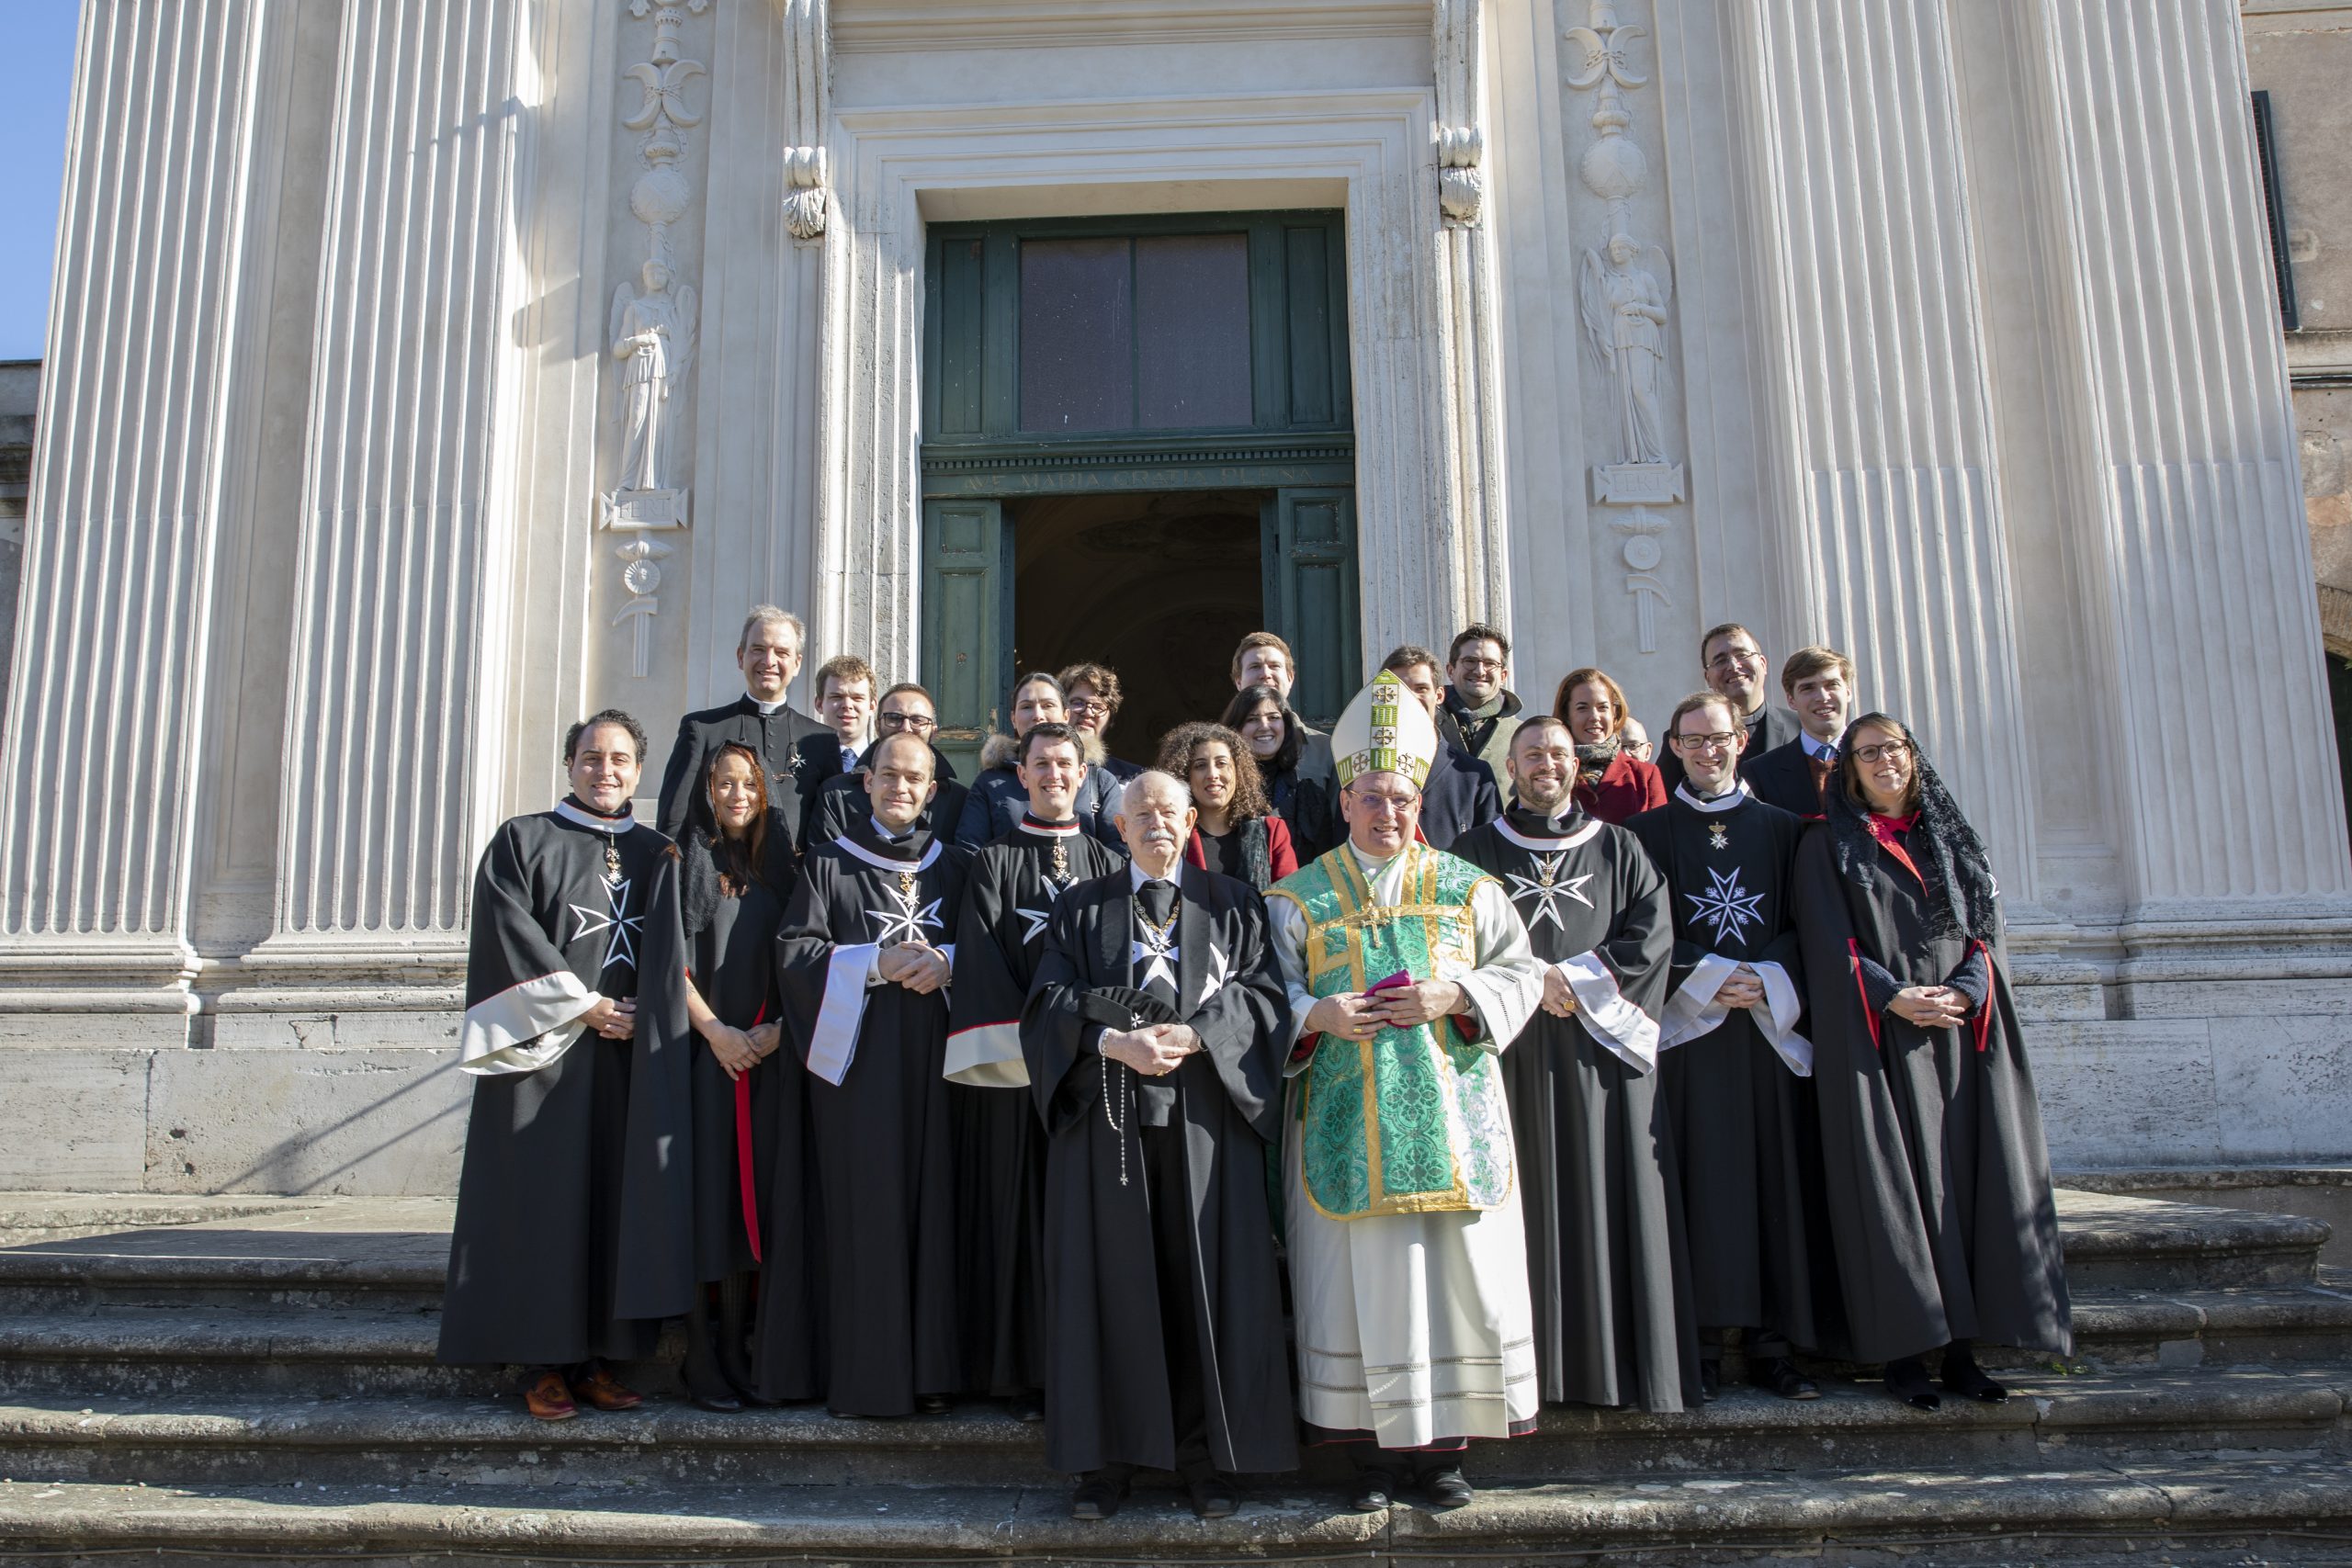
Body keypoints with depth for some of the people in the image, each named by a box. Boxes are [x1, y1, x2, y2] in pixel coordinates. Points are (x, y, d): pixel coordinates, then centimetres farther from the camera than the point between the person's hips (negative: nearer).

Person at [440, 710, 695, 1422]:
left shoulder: (658, 856, 14)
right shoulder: (522, 842, 6)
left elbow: (671, 956, 9)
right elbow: (510, 935, -6)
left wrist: (641, 1012, -9)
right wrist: (581, 1006, -11)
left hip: (631, 1057, 3)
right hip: (545, 1051, -2)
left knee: (620, 1198, 1)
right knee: (545, 1199, -3)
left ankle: (598, 1357, 7)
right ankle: (545, 1362, 3)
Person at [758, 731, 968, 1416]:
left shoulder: (952, 867, 15)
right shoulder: (828, 864, 7)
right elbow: (794, 952, -2)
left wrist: (944, 962, -7)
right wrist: (877, 963, -13)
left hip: (933, 1058, 3)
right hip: (857, 1058, -2)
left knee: (932, 1203, 0)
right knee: (863, 1210, -5)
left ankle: (928, 1368, 7)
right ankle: (861, 1373, 2)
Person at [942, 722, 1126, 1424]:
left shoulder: (1107, 863, 13)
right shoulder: (993, 862, 7)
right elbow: (980, 958, -2)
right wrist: (1027, 1039, -13)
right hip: (1010, 1064, -2)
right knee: (1017, 1208, -1)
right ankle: (1022, 1373, 6)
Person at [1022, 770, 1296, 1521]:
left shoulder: (1232, 906, 11)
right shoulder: (1080, 909, 11)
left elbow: (1262, 995, 1)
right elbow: (1050, 1004, 2)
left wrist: (1192, 1035, -15)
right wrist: (1115, 1043, -15)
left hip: (1203, 1114, 0)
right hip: (1105, 1114, 0)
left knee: (1207, 1278, 1)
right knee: (1111, 1279, 1)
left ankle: (1208, 1454, 11)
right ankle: (1106, 1454, 10)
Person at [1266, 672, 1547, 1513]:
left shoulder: (1468, 889, 9)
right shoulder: (1299, 897, 7)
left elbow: (1520, 974, 7)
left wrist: (1454, 996, -11)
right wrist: (1314, 1016, -14)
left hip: (1451, 1120, 1)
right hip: (1346, 1127, -1)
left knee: (1456, 1278, 1)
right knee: (1359, 1282, 0)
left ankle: (1443, 1447, 14)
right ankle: (1372, 1451, 12)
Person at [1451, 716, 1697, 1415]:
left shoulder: (1618, 848, 12)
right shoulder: (1475, 851, 11)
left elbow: (1653, 931, 1)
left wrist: (1577, 978, -10)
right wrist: (1535, 980, -11)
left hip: (1600, 1050, 1)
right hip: (1514, 1050, -1)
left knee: (1609, 1200, 0)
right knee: (1528, 1204, -2)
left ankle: (1620, 1361, 7)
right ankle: (1533, 1364, 3)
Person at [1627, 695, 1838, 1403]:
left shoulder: (1780, 828, 13)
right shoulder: (1649, 831, 6)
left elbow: (1803, 925, 8)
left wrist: (1767, 981, -8)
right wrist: (1709, 980, -11)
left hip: (1767, 1027, 2)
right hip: (1684, 1029, -2)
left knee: (1775, 1179, 1)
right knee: (1699, 1181, -4)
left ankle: (1773, 1346, 7)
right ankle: (1700, 1344, 1)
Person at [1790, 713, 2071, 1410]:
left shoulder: (1952, 839, 16)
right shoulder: (1828, 844, 5)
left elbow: (1985, 929, 8)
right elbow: (1829, 942, -5)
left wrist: (1960, 993, -10)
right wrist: (1896, 998, -16)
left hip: (1959, 1033, 4)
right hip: (1875, 1039, -4)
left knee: (1966, 1180, 1)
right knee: (1892, 1186, -4)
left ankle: (1960, 1347, 7)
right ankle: (1904, 1350, -1)